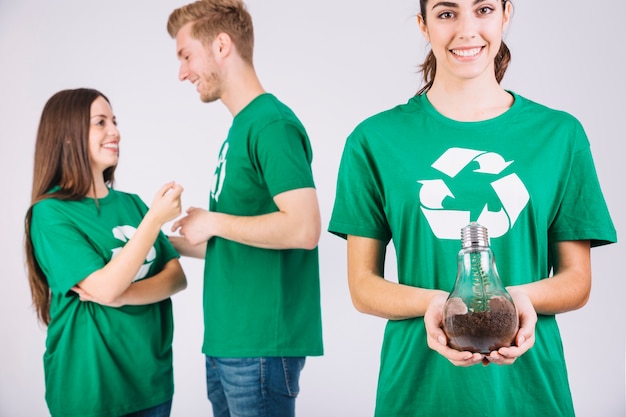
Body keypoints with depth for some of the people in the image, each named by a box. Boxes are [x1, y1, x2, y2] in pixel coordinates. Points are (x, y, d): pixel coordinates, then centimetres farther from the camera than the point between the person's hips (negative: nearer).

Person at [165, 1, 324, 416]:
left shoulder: (272, 124, -14)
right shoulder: (240, 128, 13)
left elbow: (303, 228, -25)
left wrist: (213, 222, -14)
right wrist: (175, 243, 18)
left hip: (261, 344, -9)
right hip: (227, 341, 9)